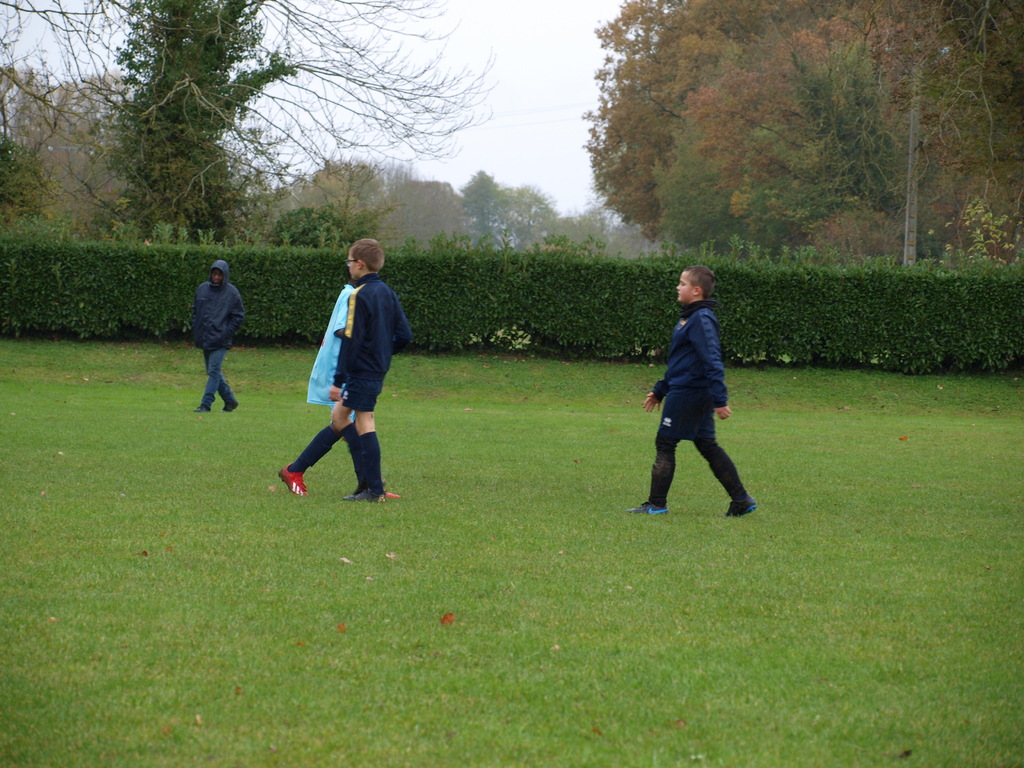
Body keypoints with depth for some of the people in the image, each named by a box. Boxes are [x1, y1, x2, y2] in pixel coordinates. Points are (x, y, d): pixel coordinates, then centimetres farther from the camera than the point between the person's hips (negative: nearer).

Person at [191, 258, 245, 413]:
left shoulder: (232, 293, -5)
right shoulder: (202, 289, 7)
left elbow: (239, 316, -2)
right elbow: (195, 309, 18)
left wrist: (226, 333, -9)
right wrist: (196, 330, 8)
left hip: (220, 341, -5)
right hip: (204, 339, 5)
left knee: (214, 371, -9)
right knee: (214, 372, 10)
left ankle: (206, 404, -9)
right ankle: (230, 399, 23)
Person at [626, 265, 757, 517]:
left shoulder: (701, 319, -16)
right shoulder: (690, 317, 15)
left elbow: (712, 362, -22)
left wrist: (720, 400, -26)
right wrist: (659, 391, 28)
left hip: (687, 393, -10)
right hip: (697, 394, 10)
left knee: (665, 444, -2)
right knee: (707, 446, 12)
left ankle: (657, 504, 3)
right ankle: (741, 499, 13)